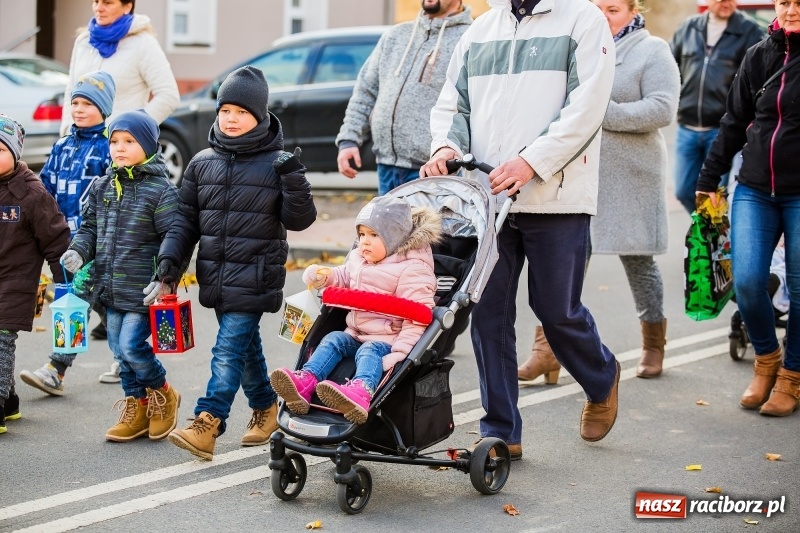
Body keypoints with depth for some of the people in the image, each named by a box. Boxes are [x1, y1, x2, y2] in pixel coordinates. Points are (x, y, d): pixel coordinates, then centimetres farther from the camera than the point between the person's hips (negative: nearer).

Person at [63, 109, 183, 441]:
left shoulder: (161, 190, -8)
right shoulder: (102, 187, 9)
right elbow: (90, 227, 16)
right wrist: (79, 251, -4)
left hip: (142, 290, -6)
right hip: (110, 289, 6)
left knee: (131, 345, -12)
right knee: (120, 351, 11)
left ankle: (162, 394, 13)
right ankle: (137, 409, 24)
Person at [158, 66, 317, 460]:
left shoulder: (277, 164, -4)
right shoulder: (202, 163, 9)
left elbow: (299, 219, -7)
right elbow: (187, 218, 13)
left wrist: (293, 180, -21)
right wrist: (171, 255, 0)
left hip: (254, 276, -5)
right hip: (215, 275, 5)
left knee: (230, 347, -12)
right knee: (246, 346, 16)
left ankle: (206, 424, -17)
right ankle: (265, 407, 33)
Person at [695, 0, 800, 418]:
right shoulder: (758, 57, 7)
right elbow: (734, 123, 13)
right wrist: (709, 178, 12)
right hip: (754, 190, 3)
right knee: (746, 282, -6)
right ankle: (766, 358, 20)